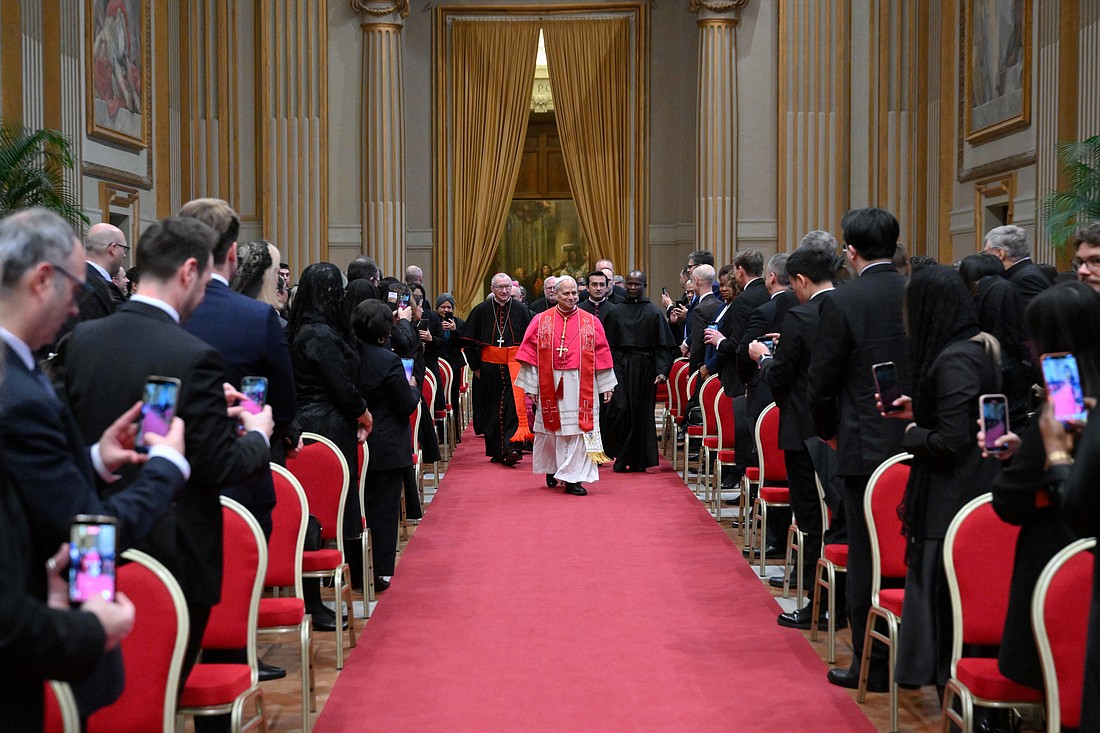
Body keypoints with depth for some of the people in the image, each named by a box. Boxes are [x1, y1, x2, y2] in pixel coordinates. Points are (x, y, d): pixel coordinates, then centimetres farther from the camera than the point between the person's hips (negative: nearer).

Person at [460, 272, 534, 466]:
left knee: (513, 407, -13)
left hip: (514, 367, -1)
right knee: (492, 411, 6)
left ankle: (511, 448, -19)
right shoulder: (481, 311, 3)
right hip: (489, 368, 1)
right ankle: (496, 451, 15)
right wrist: (476, 366, 1)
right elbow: (469, 341, 7)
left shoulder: (521, 311, 4)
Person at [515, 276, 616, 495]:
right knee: (551, 429, 10)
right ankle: (551, 469, 32)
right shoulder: (541, 321, 3)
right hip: (550, 385, 0)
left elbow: (602, 354, 5)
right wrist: (531, 386, -3)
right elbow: (530, 354, 1)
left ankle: (573, 478, 2)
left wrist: (606, 386, 3)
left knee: (579, 429, -3)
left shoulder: (591, 322, 4)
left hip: (581, 386, 0)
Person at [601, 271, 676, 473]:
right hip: (620, 366, 1)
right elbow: (608, 344, 7)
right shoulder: (616, 312, 9)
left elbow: (663, 346, -1)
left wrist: (662, 371, -13)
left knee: (641, 414, 3)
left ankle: (638, 461, 12)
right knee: (620, 408, -12)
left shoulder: (654, 312, 4)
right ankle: (622, 457, 2)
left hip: (644, 369, -1)